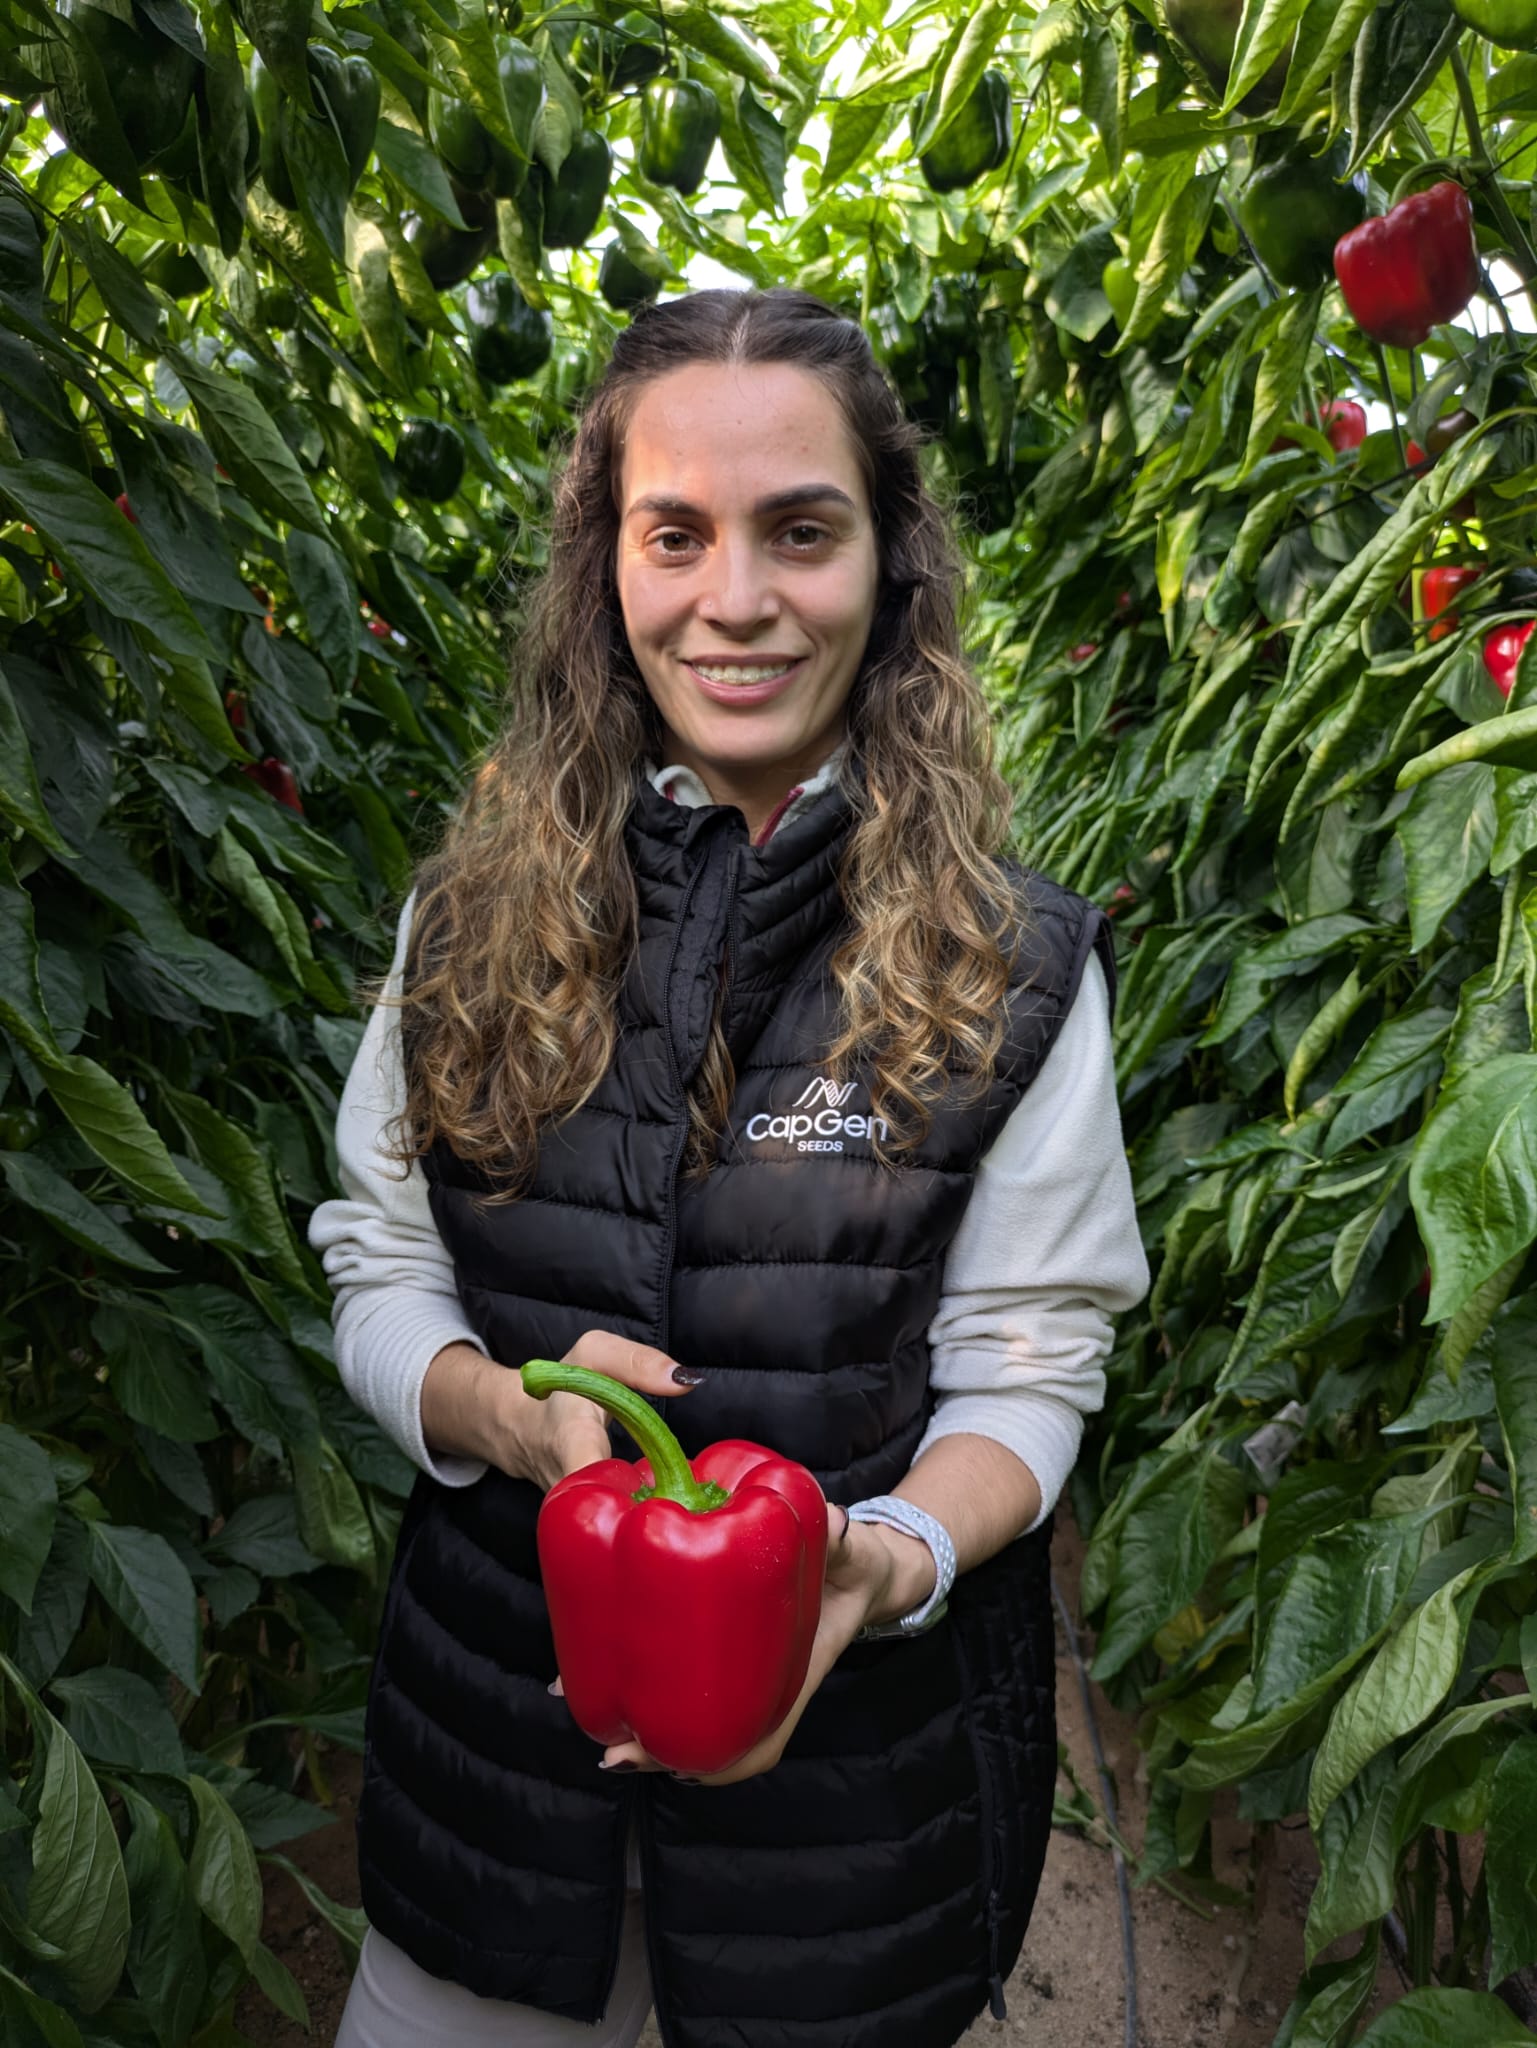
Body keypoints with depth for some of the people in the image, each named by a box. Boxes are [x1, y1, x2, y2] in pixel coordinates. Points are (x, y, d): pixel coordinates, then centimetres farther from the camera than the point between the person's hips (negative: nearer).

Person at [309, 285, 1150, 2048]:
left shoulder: (1009, 964, -11)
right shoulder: (479, 908, -5)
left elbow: (1026, 1369, -9)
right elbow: (376, 1265, 0)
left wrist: (888, 1559, -27)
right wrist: (504, 1408, -21)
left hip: (862, 1738, -1)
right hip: (494, 1691, 2)